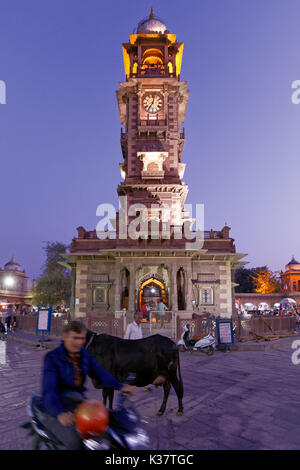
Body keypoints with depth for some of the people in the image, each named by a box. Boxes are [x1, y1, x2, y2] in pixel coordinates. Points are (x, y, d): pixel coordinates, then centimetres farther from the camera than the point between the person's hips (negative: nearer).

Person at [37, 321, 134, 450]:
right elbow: (48, 390, -26)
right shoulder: (53, 357, -15)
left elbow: (100, 373, -3)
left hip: (77, 400, 6)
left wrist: (120, 386, -21)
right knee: (74, 440, -28)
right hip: (54, 408, -6)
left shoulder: (84, 354, 4)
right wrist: (60, 413, -45)